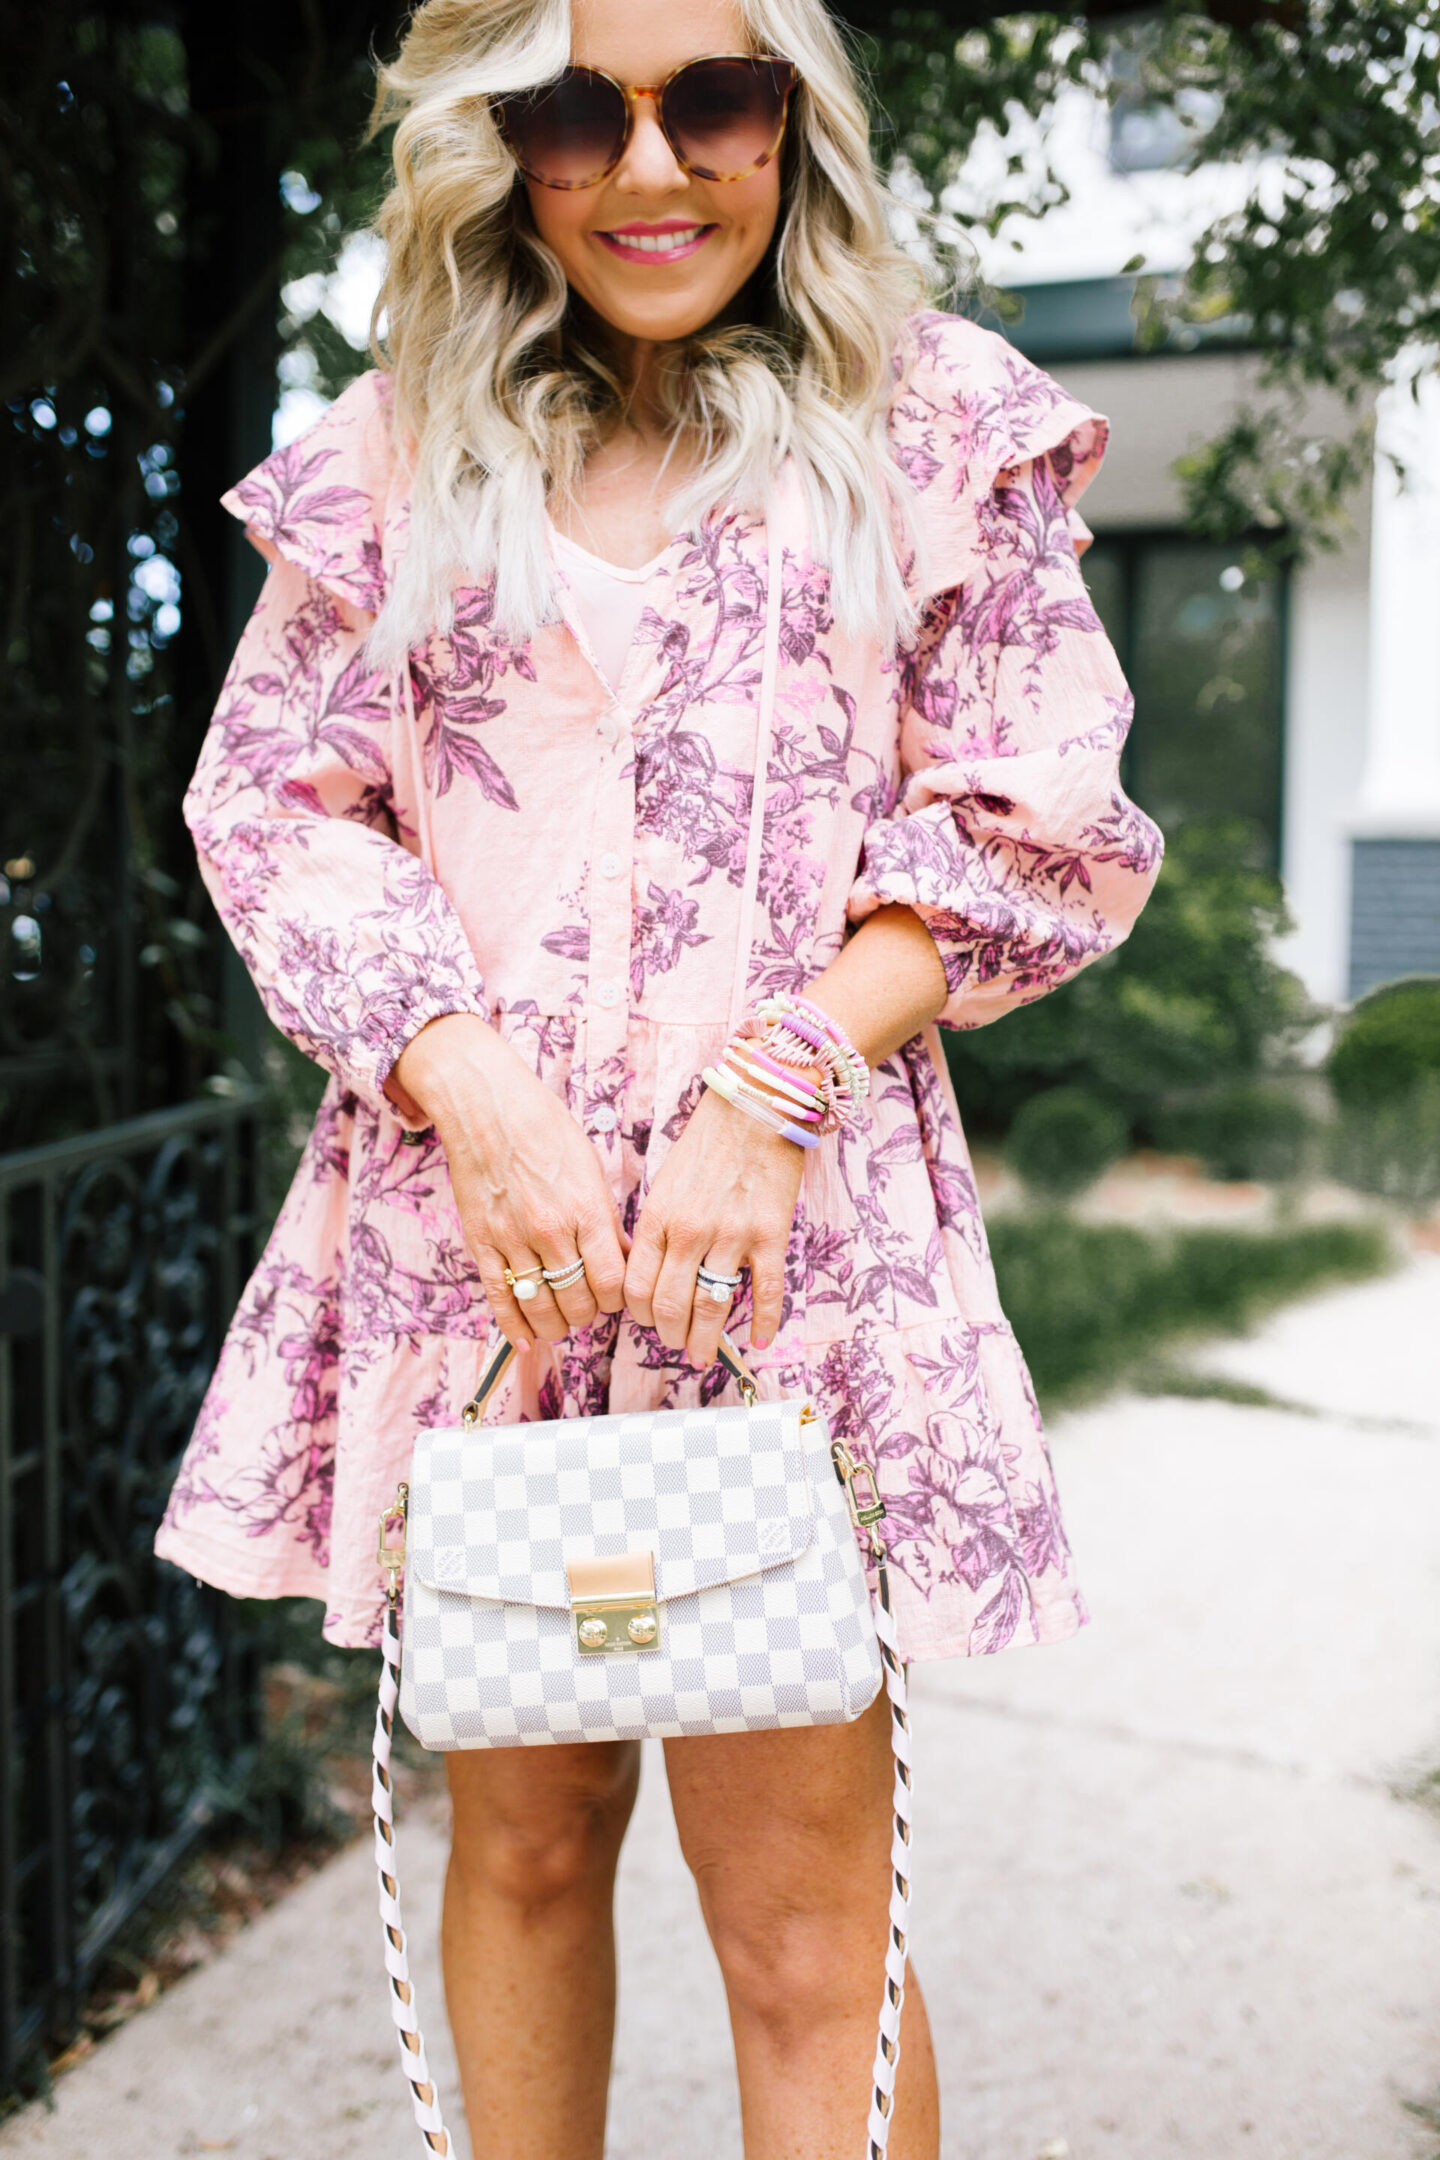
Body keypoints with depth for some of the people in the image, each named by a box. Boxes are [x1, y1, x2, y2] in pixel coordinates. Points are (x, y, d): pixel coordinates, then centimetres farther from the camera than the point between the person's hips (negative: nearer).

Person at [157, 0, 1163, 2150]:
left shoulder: (940, 428, 6)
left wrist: (777, 1086, -10)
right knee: (523, 1829, 12)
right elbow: (273, 799, 8)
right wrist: (475, 1091, -8)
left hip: (794, 1223, -2)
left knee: (802, 1918, -2)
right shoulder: (400, 454, 10)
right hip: (466, 1214, 2)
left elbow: (1029, 827, 4)